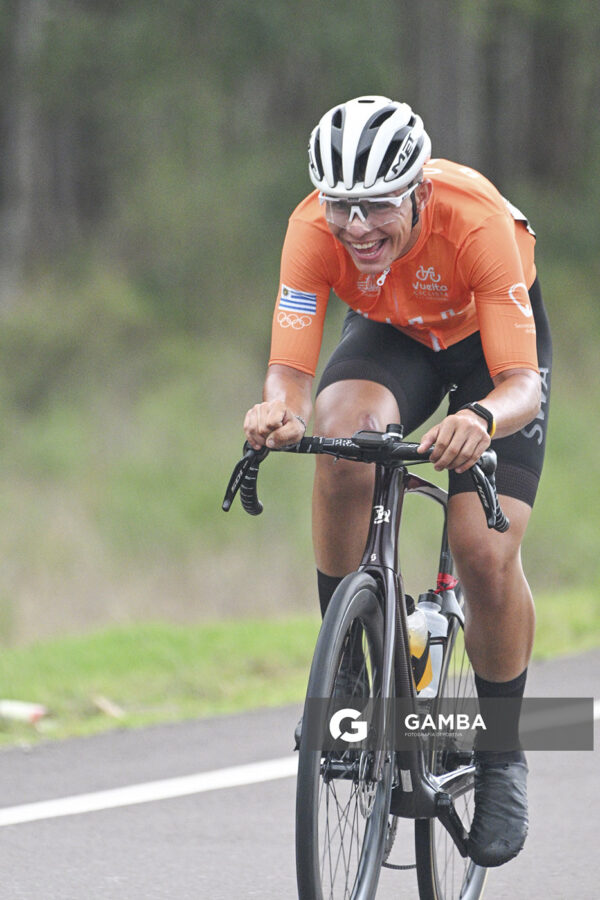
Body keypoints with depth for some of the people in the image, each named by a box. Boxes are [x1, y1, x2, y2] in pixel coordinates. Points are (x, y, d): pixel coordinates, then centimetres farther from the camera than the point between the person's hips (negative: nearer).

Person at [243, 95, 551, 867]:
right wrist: (279, 410, -58)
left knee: (486, 556, -18)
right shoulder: (314, 228, -32)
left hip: (490, 338, -2)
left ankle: (502, 755, 6)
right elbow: (290, 370, -34)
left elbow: (521, 383, -41)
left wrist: (484, 419, -64)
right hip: (391, 335, 2)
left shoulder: (477, 220, -39)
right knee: (341, 434, -33)